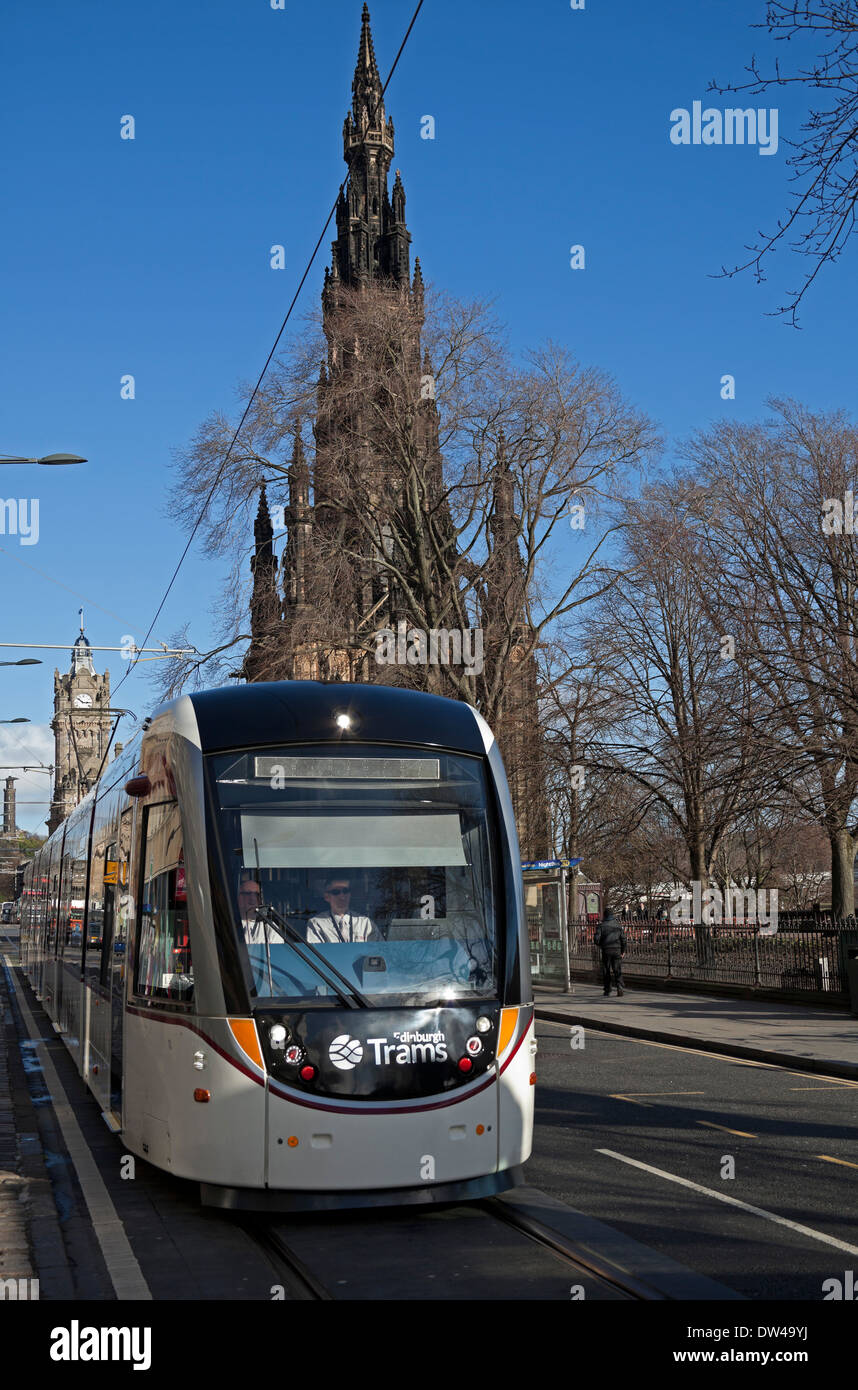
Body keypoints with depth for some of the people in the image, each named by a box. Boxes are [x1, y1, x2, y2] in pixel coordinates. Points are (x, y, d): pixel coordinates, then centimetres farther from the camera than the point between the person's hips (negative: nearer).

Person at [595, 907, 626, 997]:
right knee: (618, 971, 3)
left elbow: (597, 939, -8)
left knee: (606, 971, 9)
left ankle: (607, 990, 12)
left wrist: (600, 944, 15)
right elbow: (623, 938, 3)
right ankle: (619, 988, -14)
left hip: (606, 950, -1)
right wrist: (623, 951, 10)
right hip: (617, 950, 1)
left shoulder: (601, 926, -4)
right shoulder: (618, 925, 3)